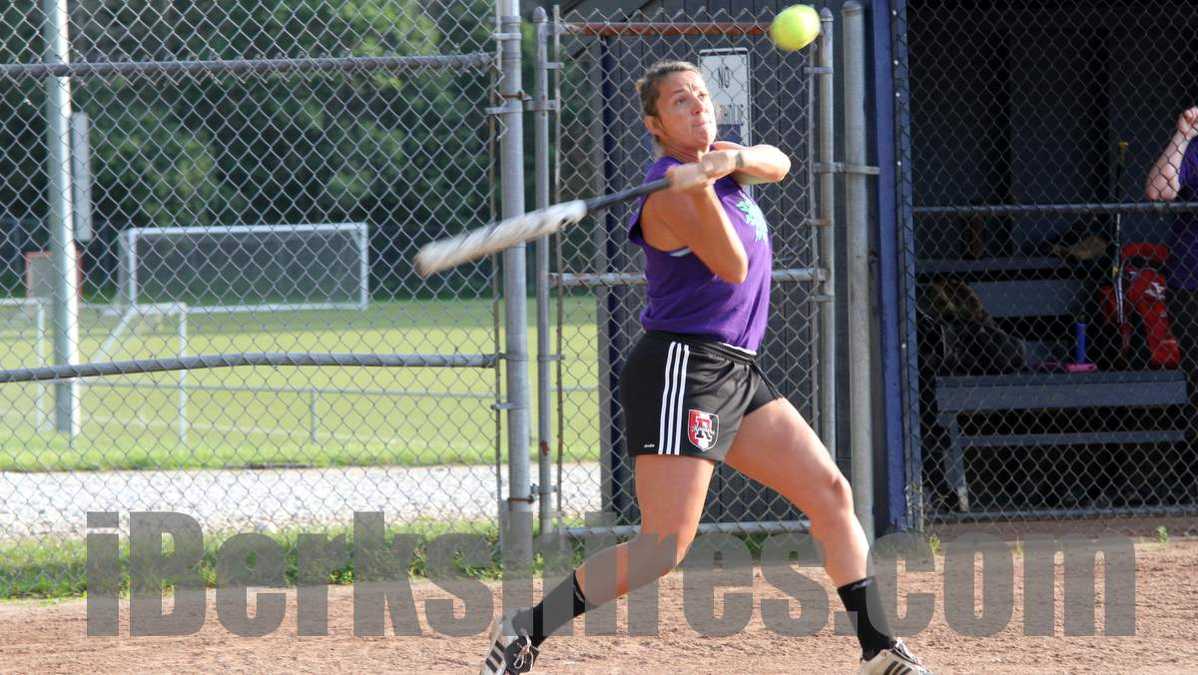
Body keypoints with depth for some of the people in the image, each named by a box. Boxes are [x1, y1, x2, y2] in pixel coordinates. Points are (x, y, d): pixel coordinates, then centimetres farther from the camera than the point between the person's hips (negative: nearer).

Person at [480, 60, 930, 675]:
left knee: (831, 493, 5)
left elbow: (777, 164, -4)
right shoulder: (667, 193, -13)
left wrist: (734, 160, -25)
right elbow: (733, 267, -22)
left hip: (735, 373, 9)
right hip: (680, 368, -9)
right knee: (665, 548, -18)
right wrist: (701, 187, -36)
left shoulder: (718, 159, 14)